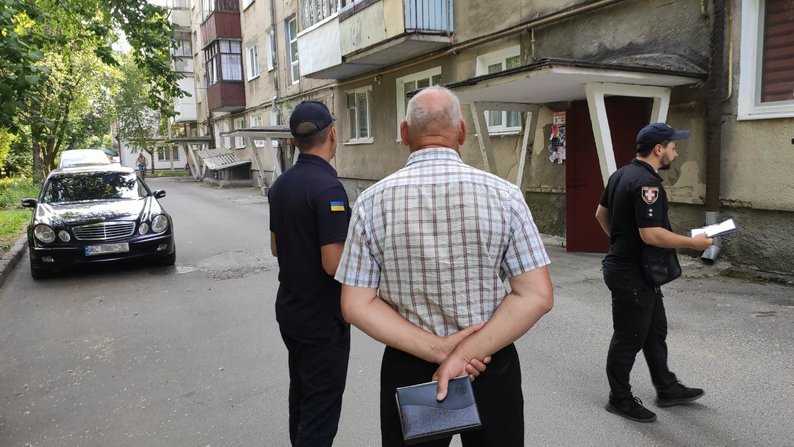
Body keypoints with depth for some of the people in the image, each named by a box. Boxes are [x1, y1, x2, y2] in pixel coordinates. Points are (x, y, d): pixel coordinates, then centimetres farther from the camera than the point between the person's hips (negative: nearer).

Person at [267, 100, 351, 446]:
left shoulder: (280, 185, 4)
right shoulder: (328, 187, -23)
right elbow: (334, 264, -26)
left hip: (288, 308, 9)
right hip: (322, 317, -9)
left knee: (301, 392, 23)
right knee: (321, 406, 3)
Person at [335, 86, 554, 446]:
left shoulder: (372, 202, -9)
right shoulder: (503, 195, -12)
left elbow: (356, 305, -9)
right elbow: (537, 296, -13)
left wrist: (437, 349, -12)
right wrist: (466, 353, -14)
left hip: (408, 370, 1)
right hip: (491, 368, 0)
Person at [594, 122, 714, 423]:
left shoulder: (621, 174, 7)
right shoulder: (647, 183, -23)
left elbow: (601, 213, 17)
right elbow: (651, 234, -29)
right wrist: (692, 243, -17)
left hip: (622, 262, 10)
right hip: (632, 274, -10)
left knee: (655, 330, 20)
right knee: (629, 338, 4)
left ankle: (666, 389, 34)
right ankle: (620, 399, 19)